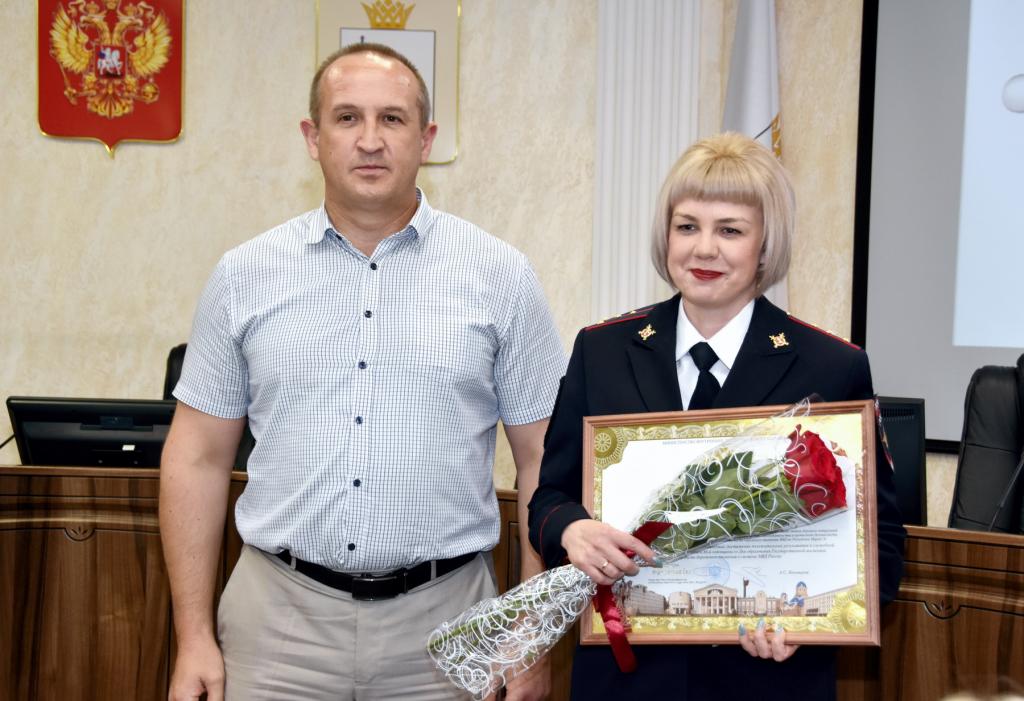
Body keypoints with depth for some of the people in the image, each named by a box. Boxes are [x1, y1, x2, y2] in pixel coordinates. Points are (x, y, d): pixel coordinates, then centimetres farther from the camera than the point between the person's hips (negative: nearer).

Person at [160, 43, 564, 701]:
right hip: (278, 618, 1)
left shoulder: (502, 276, -1)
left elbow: (543, 462, 1)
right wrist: (195, 637, 2)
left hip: (444, 620, 0)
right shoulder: (244, 275, 2)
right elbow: (198, 459, 5)